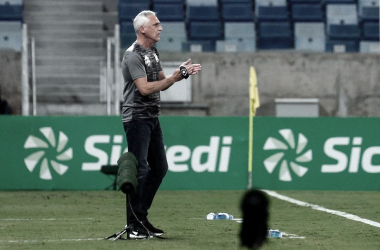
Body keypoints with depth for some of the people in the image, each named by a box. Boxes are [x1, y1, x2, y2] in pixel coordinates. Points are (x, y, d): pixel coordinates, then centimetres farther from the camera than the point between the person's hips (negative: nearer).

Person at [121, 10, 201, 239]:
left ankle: (141, 217, 20)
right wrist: (176, 77, -21)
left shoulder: (153, 53, 14)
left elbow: (161, 83, 17)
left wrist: (181, 73, 0)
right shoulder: (133, 55, -15)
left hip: (152, 118, 10)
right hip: (137, 119, -10)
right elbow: (144, 88, -22)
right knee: (138, 170, -10)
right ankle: (134, 225, -6)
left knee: (160, 168, 12)